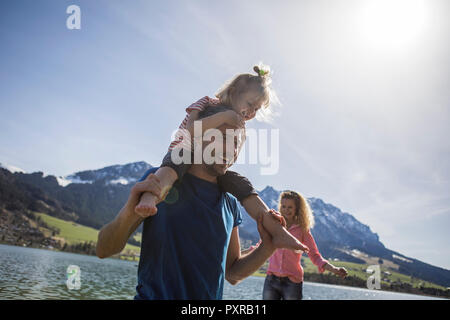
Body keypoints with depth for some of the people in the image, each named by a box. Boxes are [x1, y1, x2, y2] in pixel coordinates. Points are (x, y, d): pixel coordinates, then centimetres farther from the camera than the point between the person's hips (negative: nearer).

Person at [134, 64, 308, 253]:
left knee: (242, 184, -12)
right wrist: (224, 116, -31)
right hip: (181, 157, -6)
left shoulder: (239, 125, 12)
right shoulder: (206, 103, -8)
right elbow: (191, 129, -29)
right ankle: (149, 198, -68)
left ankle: (278, 232, -17)